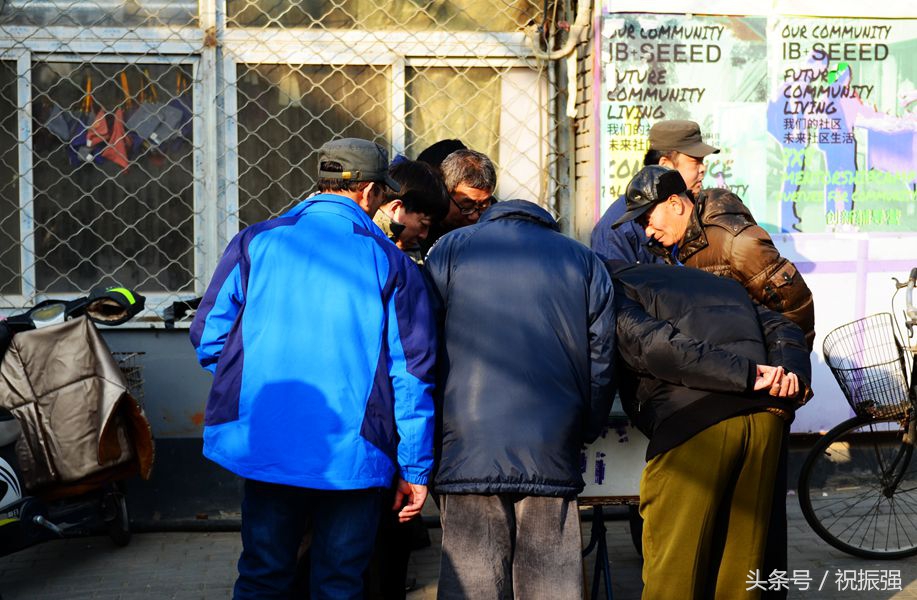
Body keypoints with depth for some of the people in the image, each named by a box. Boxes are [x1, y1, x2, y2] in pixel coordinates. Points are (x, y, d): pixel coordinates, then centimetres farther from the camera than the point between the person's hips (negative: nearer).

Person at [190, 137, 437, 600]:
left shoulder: (255, 242, 1)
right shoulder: (391, 263, -3)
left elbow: (207, 335, 4)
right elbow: (412, 374, -3)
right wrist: (416, 469, 4)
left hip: (263, 444, 2)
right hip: (353, 456, -2)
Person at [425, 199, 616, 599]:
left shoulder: (449, 249, 13)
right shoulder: (586, 262, 16)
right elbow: (601, 362, 11)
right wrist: (583, 434, 21)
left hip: (468, 449, -1)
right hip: (552, 453, 1)